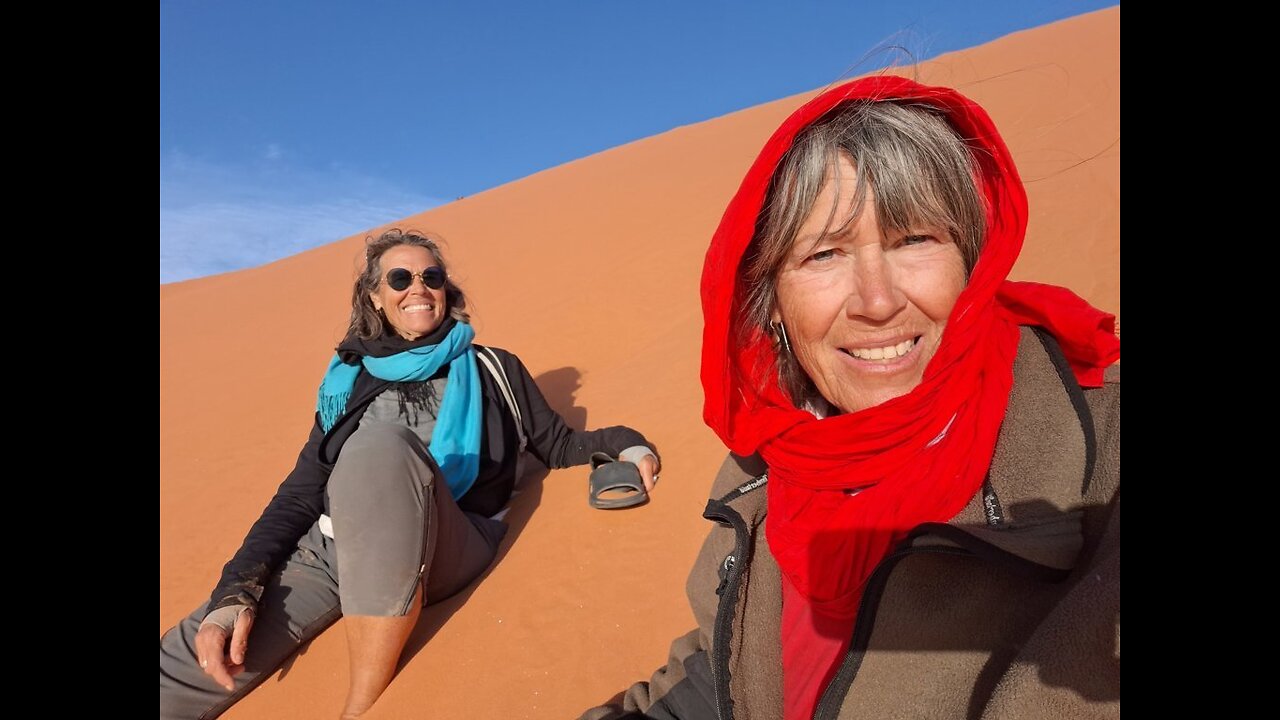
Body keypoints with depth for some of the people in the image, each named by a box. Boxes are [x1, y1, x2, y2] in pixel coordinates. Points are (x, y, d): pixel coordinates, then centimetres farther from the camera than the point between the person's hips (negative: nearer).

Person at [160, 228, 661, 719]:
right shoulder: (352, 381, 19)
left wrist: (624, 444, 0)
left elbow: (558, 445, 21)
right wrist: (236, 592, -2)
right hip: (329, 548, 1)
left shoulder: (491, 369, 16)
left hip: (442, 550, -1)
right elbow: (300, 494, 14)